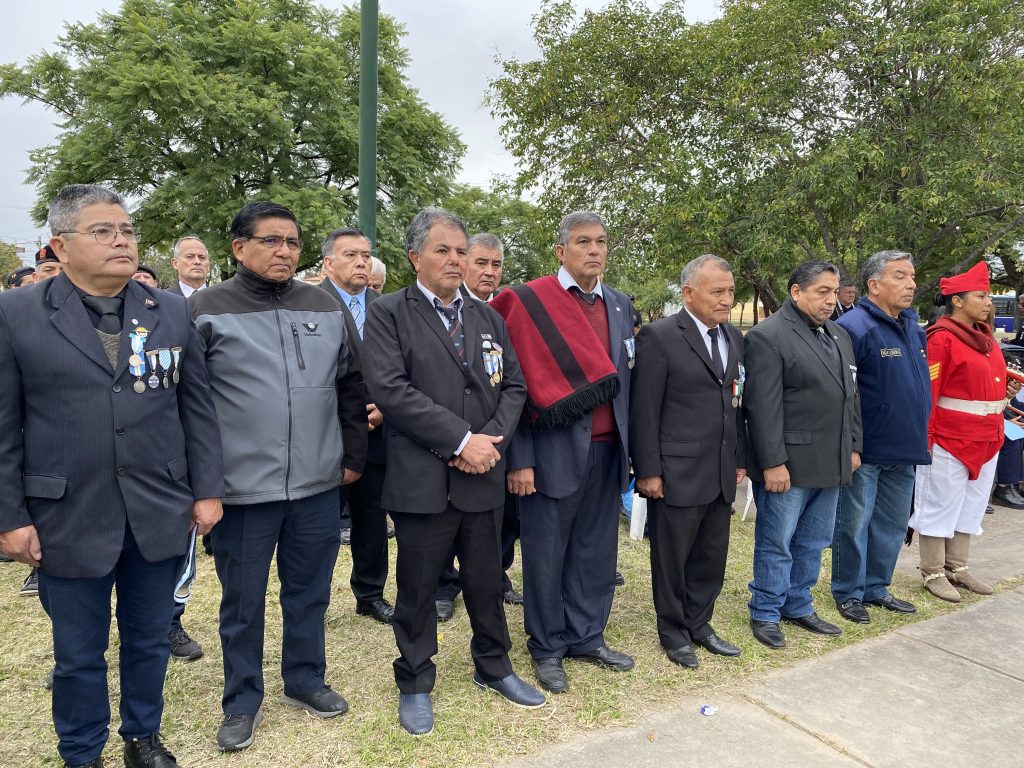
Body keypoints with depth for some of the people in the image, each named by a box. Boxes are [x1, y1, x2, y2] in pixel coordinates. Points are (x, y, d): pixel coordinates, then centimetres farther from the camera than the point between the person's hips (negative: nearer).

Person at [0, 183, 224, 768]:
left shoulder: (173, 312, 4)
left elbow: (198, 409, 4)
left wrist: (208, 491, 2)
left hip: (160, 515, 2)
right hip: (68, 518, -2)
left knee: (149, 640, 18)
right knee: (79, 654, 15)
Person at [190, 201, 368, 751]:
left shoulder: (327, 308, 6)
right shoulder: (206, 309, -5)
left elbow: (351, 386, 12)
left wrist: (353, 456, 11)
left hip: (319, 485, 3)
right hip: (242, 488, -3)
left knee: (310, 592, 16)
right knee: (242, 603, 12)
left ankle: (305, 679, 37)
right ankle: (242, 701, 31)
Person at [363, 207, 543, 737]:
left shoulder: (487, 317, 12)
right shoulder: (388, 314, -5)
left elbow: (513, 385, 8)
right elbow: (391, 390, -17)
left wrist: (492, 440, -10)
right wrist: (462, 440, -18)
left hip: (483, 476, 5)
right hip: (422, 480, -4)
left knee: (486, 580, 17)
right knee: (418, 586, 11)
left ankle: (493, 667, 38)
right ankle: (415, 683, 31)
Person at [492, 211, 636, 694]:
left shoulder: (620, 305, 11)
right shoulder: (529, 302, -7)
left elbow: (624, 380, 12)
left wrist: (630, 447, 8)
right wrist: (519, 459, -12)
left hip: (607, 450, 5)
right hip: (554, 450, -5)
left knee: (596, 549, 14)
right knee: (546, 554, 7)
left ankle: (586, 637, 31)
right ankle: (547, 648, 24)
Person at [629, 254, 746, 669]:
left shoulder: (735, 338, 11)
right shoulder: (659, 336, -11)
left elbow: (736, 404, 15)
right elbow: (644, 411, -12)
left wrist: (740, 459, 12)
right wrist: (648, 471, -13)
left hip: (722, 473, 6)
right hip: (678, 472, -6)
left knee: (712, 556, 15)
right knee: (672, 558, 9)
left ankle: (700, 624, 34)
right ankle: (673, 632, 27)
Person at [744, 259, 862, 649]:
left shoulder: (839, 336, 14)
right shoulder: (768, 336, -12)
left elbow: (850, 397, 20)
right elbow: (763, 407, -17)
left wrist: (853, 447, 15)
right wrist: (772, 463, -19)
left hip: (830, 466, 8)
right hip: (787, 465, -8)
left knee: (813, 543, 17)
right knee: (776, 544, 4)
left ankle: (798, 607, 32)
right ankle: (765, 614, 19)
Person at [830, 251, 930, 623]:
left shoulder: (913, 328, 11)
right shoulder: (854, 327, -15)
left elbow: (921, 385, 20)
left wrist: (918, 437, 17)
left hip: (903, 451, 8)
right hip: (864, 452, -8)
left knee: (892, 525, 17)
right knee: (854, 525, 5)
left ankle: (876, 587, 32)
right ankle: (848, 593, 20)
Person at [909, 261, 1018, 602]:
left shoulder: (985, 336, 11)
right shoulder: (942, 337, -14)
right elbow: (928, 391, -18)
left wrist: (1008, 389, 2)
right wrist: (925, 438, -20)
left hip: (986, 439, 9)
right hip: (950, 439, -8)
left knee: (970, 506, 15)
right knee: (940, 505, 3)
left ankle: (957, 567, 28)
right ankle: (933, 574, 14)